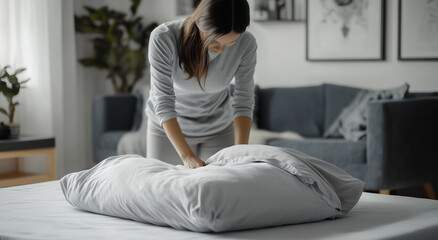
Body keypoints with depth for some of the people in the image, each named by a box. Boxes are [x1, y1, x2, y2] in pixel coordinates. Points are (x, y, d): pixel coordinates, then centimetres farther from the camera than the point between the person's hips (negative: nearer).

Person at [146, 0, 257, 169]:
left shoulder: (246, 44, -22)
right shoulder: (163, 39, -29)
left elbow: (243, 101, -16)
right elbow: (163, 101, -29)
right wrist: (187, 156, -37)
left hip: (218, 129, 1)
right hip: (168, 127, -1)